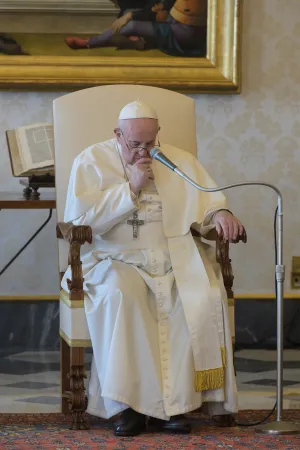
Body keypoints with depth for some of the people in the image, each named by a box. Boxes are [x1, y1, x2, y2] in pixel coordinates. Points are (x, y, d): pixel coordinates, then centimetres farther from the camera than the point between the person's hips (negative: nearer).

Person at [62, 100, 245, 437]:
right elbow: (78, 216, -6)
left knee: (205, 297, -29)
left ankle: (174, 404, -25)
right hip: (116, 259, -2)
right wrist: (131, 188, -9)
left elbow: (208, 202, 17)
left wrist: (221, 214, -7)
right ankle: (129, 405, -30)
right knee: (121, 294, -37)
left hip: (176, 257, 2)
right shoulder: (91, 162, 6)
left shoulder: (180, 162, 15)